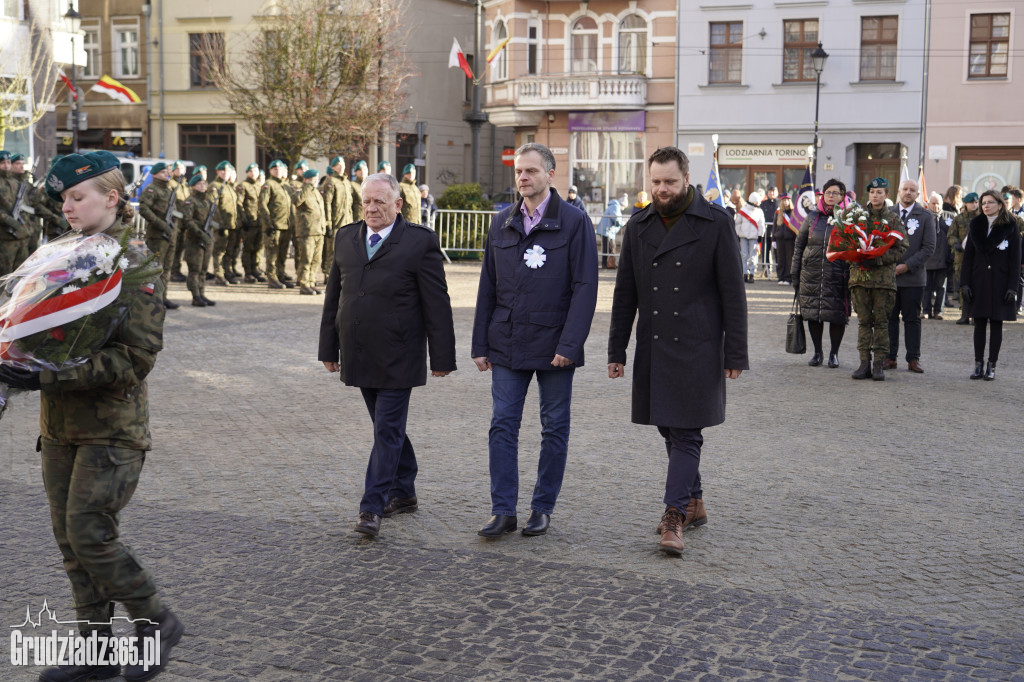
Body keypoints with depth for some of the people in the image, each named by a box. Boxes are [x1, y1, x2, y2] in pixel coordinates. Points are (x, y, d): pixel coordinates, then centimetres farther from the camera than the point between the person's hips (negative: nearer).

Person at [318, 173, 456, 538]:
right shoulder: (345, 238, 10)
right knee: (388, 427, 16)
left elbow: (437, 304, -7)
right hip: (359, 356, 6)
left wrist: (442, 357, -8)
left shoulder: (419, 241, -7)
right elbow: (333, 296, 14)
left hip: (397, 357, -5)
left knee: (388, 430, -5)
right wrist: (328, 347, 12)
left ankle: (372, 508, -2)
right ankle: (403, 493, 29)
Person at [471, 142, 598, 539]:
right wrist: (480, 345, 7)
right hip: (507, 344, 3)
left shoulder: (574, 222, -5)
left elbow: (585, 287, -10)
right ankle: (503, 511, 6)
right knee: (502, 425, 0)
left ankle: (543, 509, 17)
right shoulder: (501, 224, 8)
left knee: (554, 428, 6)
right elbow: (488, 288, 12)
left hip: (554, 346, -3)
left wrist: (569, 345, -17)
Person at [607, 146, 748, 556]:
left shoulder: (715, 222, -4)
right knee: (669, 430, 12)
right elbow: (625, 293, 12)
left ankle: (674, 517, -6)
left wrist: (736, 354, -8)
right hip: (653, 348, 5)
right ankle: (693, 504, 27)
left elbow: (733, 292, -4)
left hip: (696, 349, -5)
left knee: (685, 433, -7)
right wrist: (616, 351, 9)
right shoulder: (638, 227, 8)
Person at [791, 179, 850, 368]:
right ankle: (817, 352, 21)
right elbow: (799, 245, 13)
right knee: (812, 314, 6)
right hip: (811, 274, 3)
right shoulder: (812, 217, 9)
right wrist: (795, 273, 8)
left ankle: (834, 353, 17)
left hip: (838, 277, -2)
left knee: (837, 316, 0)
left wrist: (852, 276, -6)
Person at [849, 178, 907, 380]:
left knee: (881, 321, 0)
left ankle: (879, 364, 4)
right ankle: (864, 363, 7)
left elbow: (899, 250, -1)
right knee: (863, 321, 3)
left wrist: (878, 258, -16)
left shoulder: (894, 221, 5)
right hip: (860, 274, 2)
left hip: (884, 277, -2)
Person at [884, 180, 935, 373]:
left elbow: (929, 247, -3)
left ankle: (913, 359, 8)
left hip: (913, 276, -2)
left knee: (912, 319, 4)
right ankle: (890, 357, 9)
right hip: (888, 275, 2)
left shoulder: (926, 216, 3)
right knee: (889, 318, 3)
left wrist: (907, 266, -12)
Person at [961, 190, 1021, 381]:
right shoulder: (976, 225, 7)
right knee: (979, 324, 3)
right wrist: (964, 283, -1)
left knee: (996, 324, 2)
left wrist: (1012, 287, -9)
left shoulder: (1010, 227, -1)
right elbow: (968, 256, 7)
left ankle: (991, 367, 7)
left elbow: (1015, 259, -2)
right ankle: (978, 366, 8)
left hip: (1000, 282, -2)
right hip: (979, 281, 2)